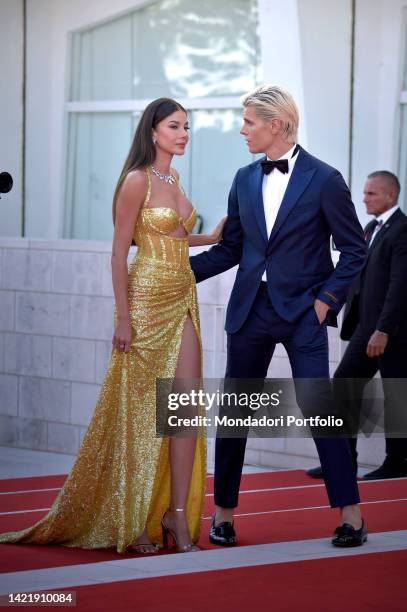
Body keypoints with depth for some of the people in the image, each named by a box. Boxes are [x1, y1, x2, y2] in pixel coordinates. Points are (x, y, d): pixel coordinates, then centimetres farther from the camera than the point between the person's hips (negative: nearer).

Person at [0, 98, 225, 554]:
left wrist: (210, 238, 14)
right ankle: (132, 521, 8)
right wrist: (123, 318, -16)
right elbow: (120, 252, -12)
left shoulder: (173, 179, 13)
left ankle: (178, 514, 4)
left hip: (182, 300, 7)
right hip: (147, 299, -7)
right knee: (142, 411, -1)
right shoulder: (138, 181, -10)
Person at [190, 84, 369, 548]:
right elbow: (231, 248, 14)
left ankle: (350, 513, -1)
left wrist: (328, 298, -10)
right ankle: (224, 512, 19)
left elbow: (355, 249, -3)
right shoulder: (245, 179, 9)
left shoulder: (323, 179, -7)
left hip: (302, 313, -5)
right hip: (250, 310, 5)